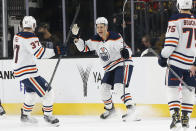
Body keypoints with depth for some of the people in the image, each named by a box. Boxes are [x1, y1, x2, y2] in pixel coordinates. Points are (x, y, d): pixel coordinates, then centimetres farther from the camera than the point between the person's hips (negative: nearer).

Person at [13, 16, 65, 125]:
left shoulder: (17, 37, 11)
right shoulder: (30, 37, -17)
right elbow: (39, 53, -26)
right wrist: (55, 51, -25)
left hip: (19, 70, 10)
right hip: (28, 73, -10)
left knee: (32, 92, 28)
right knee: (47, 91, -5)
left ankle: (25, 115, 34)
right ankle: (48, 115, 1)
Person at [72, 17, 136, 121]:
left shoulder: (115, 38, -16)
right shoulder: (95, 40, 4)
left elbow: (128, 50, -18)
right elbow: (83, 48, 6)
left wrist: (125, 52, -43)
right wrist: (76, 37, -8)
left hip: (123, 64, -7)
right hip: (110, 68, 7)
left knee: (119, 86, -26)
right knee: (104, 88, 2)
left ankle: (130, 107, -31)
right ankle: (110, 109, 22)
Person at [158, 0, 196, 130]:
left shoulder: (176, 20, -8)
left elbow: (171, 41, -13)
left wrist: (163, 57, -3)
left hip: (176, 62, -4)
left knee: (173, 89, 2)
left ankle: (176, 117, -10)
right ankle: (185, 119, 12)